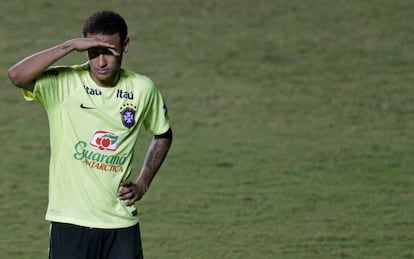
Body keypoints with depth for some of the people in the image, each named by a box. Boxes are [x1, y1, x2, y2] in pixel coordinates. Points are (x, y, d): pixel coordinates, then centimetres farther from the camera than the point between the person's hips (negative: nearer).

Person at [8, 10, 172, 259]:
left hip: (121, 222, 3)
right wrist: (71, 45, -26)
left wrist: (143, 183, 7)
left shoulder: (143, 89, 1)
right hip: (71, 221, -3)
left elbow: (163, 135, 20)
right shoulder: (63, 84, -9)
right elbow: (16, 75, -28)